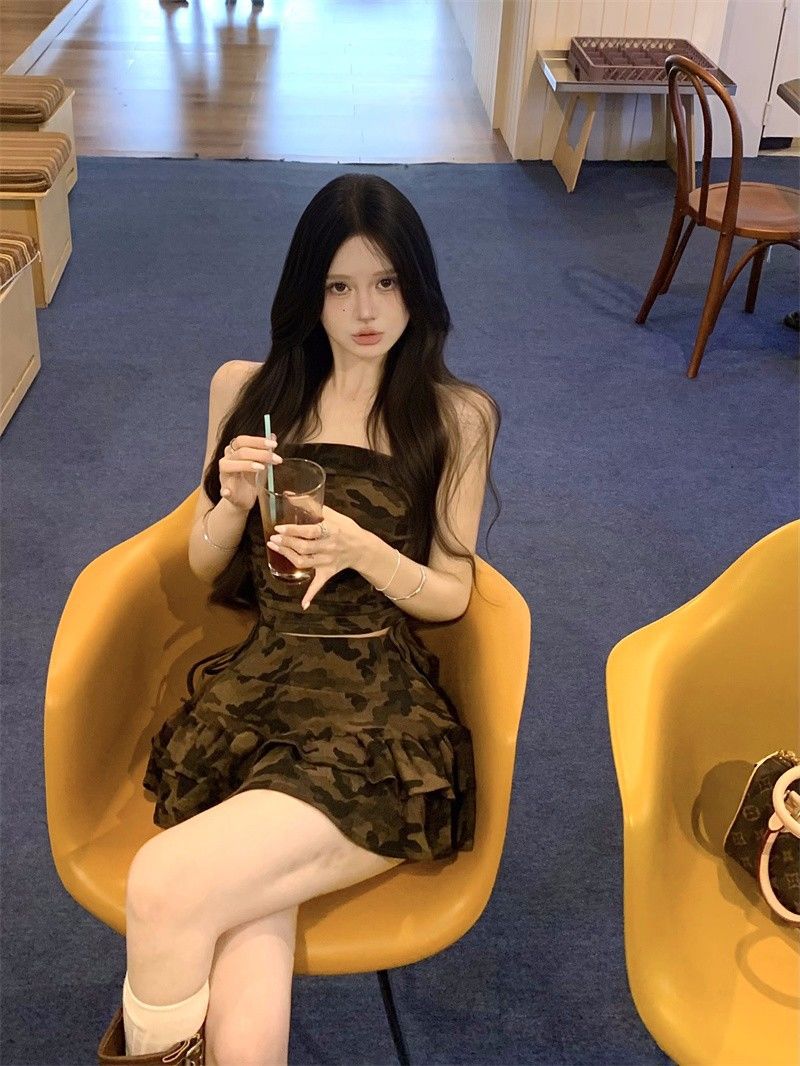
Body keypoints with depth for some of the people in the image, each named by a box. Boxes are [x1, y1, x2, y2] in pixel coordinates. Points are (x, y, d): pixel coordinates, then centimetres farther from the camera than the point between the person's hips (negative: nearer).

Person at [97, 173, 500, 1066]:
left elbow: (451, 595, 6)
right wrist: (235, 501, -5)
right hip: (253, 690, 2)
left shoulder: (457, 416, 7)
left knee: (165, 886, -27)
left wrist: (360, 549, -14)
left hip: (379, 712, -2)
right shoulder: (245, 389, 13)